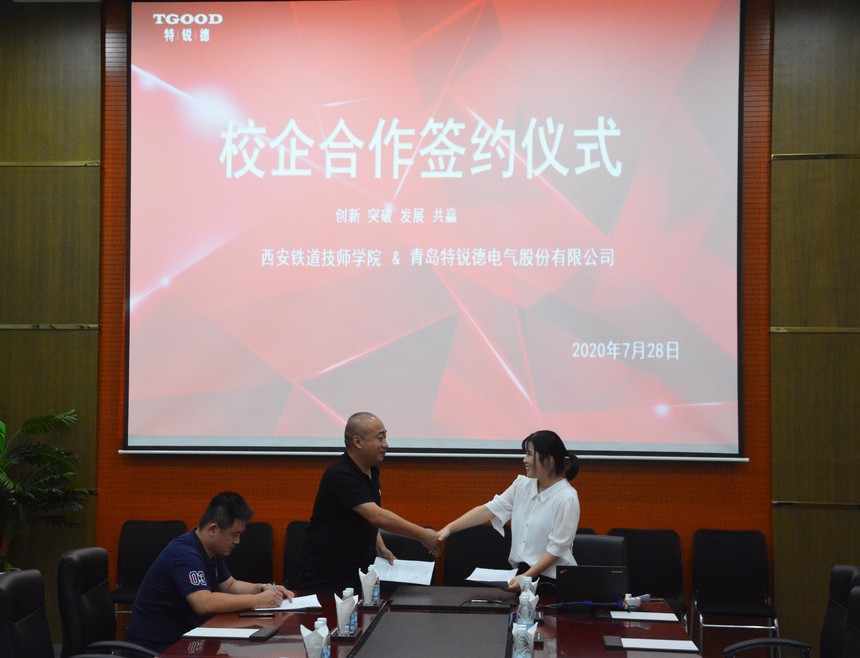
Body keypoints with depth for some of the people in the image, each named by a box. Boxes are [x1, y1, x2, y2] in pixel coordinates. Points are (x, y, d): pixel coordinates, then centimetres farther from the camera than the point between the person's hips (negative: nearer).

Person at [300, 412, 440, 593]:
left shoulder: (371, 471, 6)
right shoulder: (340, 475, -22)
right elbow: (377, 517, -29)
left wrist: (381, 547, 4)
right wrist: (422, 535, -26)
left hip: (359, 570, 8)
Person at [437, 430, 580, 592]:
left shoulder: (567, 498, -13)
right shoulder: (523, 485, 5)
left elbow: (557, 548, -15)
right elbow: (489, 509, 2)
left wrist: (526, 577, -23)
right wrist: (449, 528, -5)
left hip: (552, 580, -5)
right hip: (523, 572, 5)